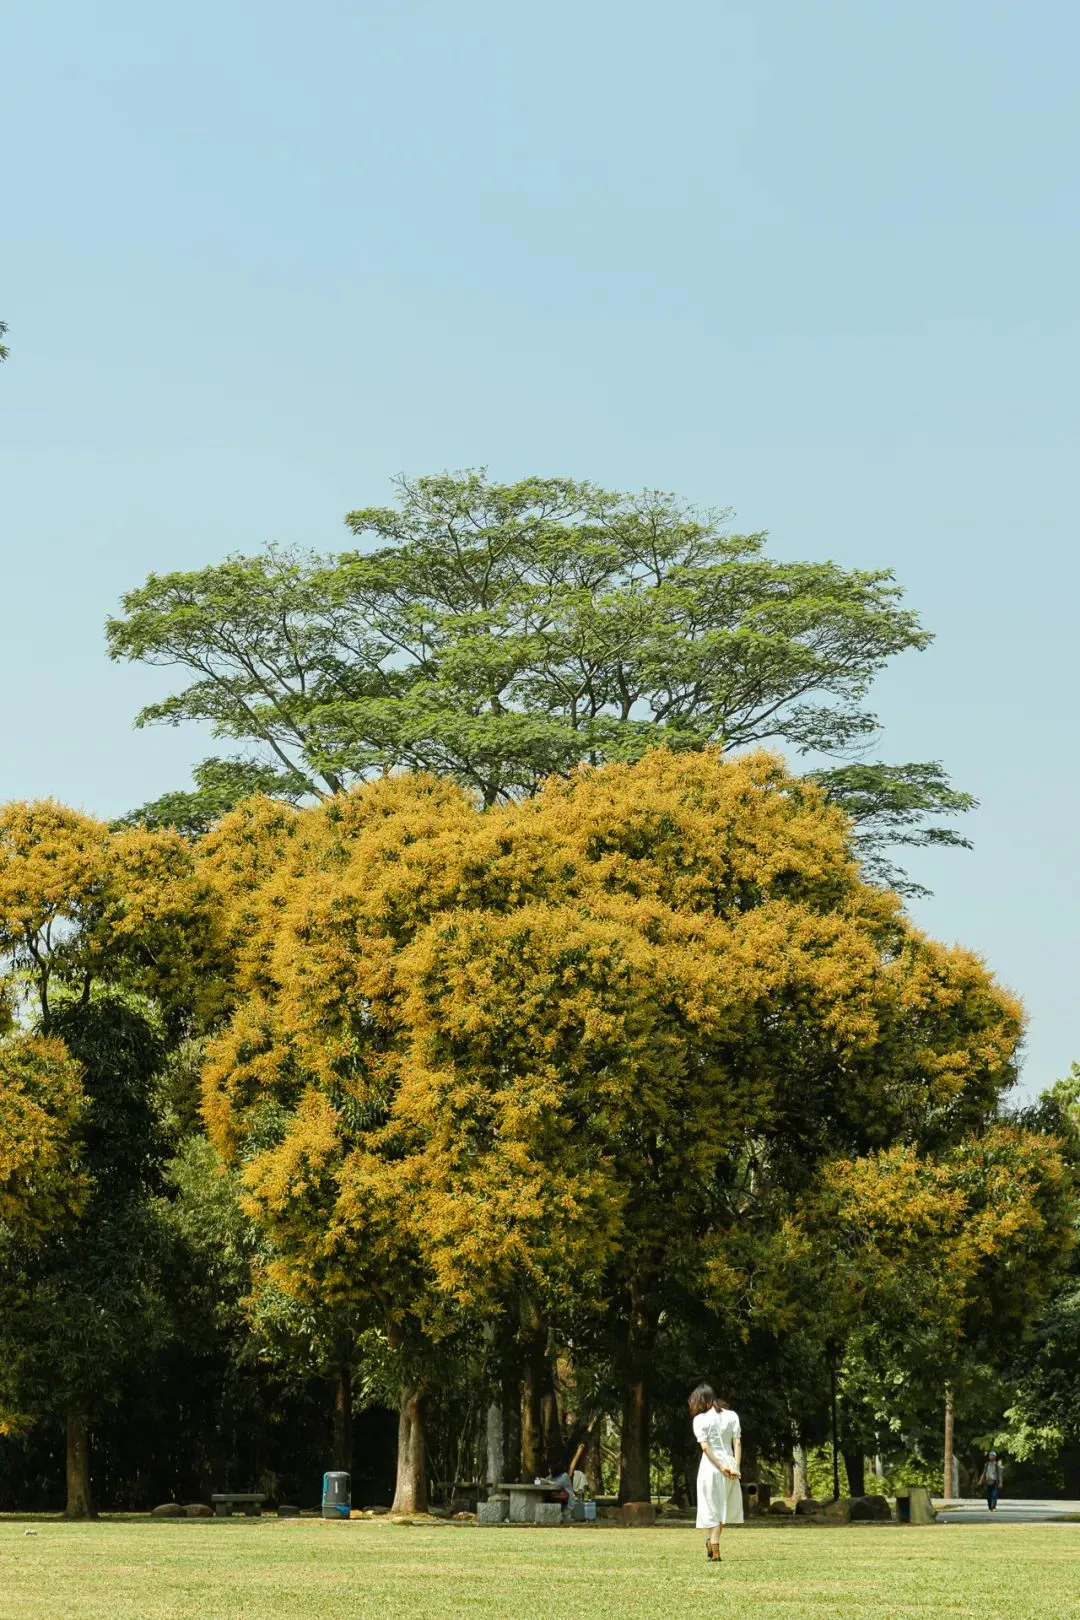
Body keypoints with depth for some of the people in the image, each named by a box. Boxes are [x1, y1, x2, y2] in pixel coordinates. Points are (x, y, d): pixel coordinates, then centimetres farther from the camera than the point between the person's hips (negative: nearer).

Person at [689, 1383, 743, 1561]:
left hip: (710, 1466, -3)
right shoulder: (731, 1416, 5)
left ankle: (715, 1551, 2)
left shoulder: (700, 1419, -4)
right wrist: (736, 1468, -6)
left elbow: (704, 1447, -13)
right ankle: (712, 1542, 20)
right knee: (726, 1507, 18)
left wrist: (720, 1467, -11)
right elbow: (737, 1443, -2)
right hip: (730, 1462, 3)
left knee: (712, 1508, 4)